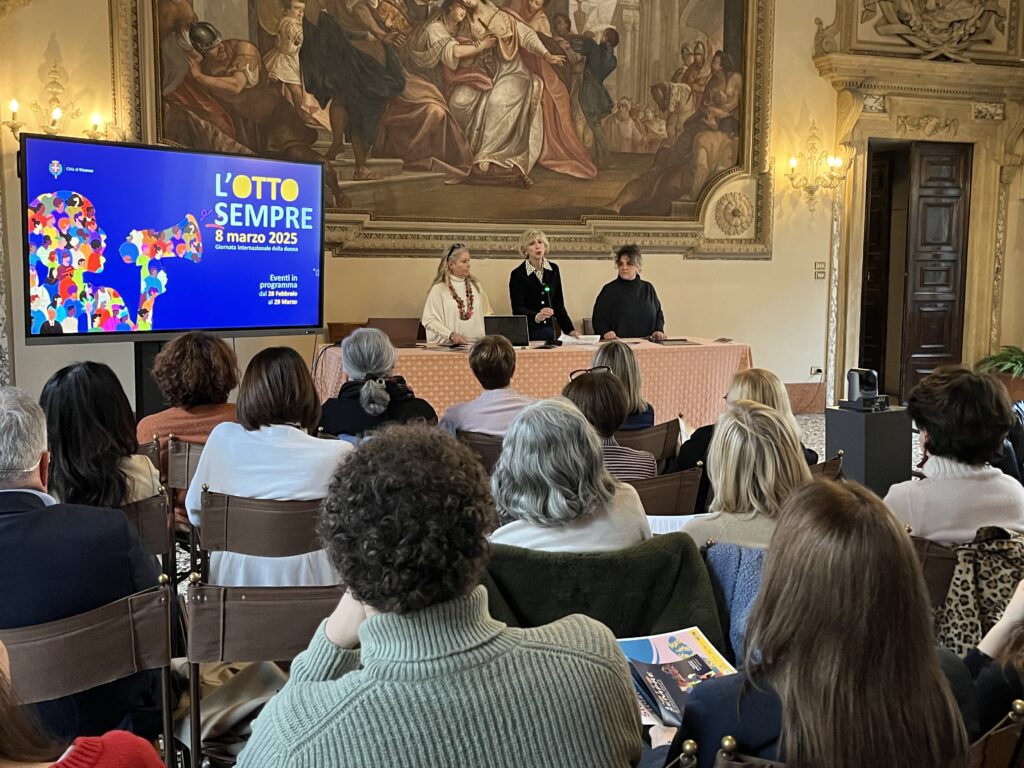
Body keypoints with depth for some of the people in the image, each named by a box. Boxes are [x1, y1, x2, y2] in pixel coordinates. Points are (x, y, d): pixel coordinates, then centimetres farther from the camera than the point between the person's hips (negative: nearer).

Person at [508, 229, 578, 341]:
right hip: (526, 333, -4)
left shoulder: (553, 270, 6)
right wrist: (536, 317, -34)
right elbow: (518, 309, -15)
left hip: (549, 331, 4)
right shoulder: (517, 274, -7)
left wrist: (569, 329, 0)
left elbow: (558, 304, 9)